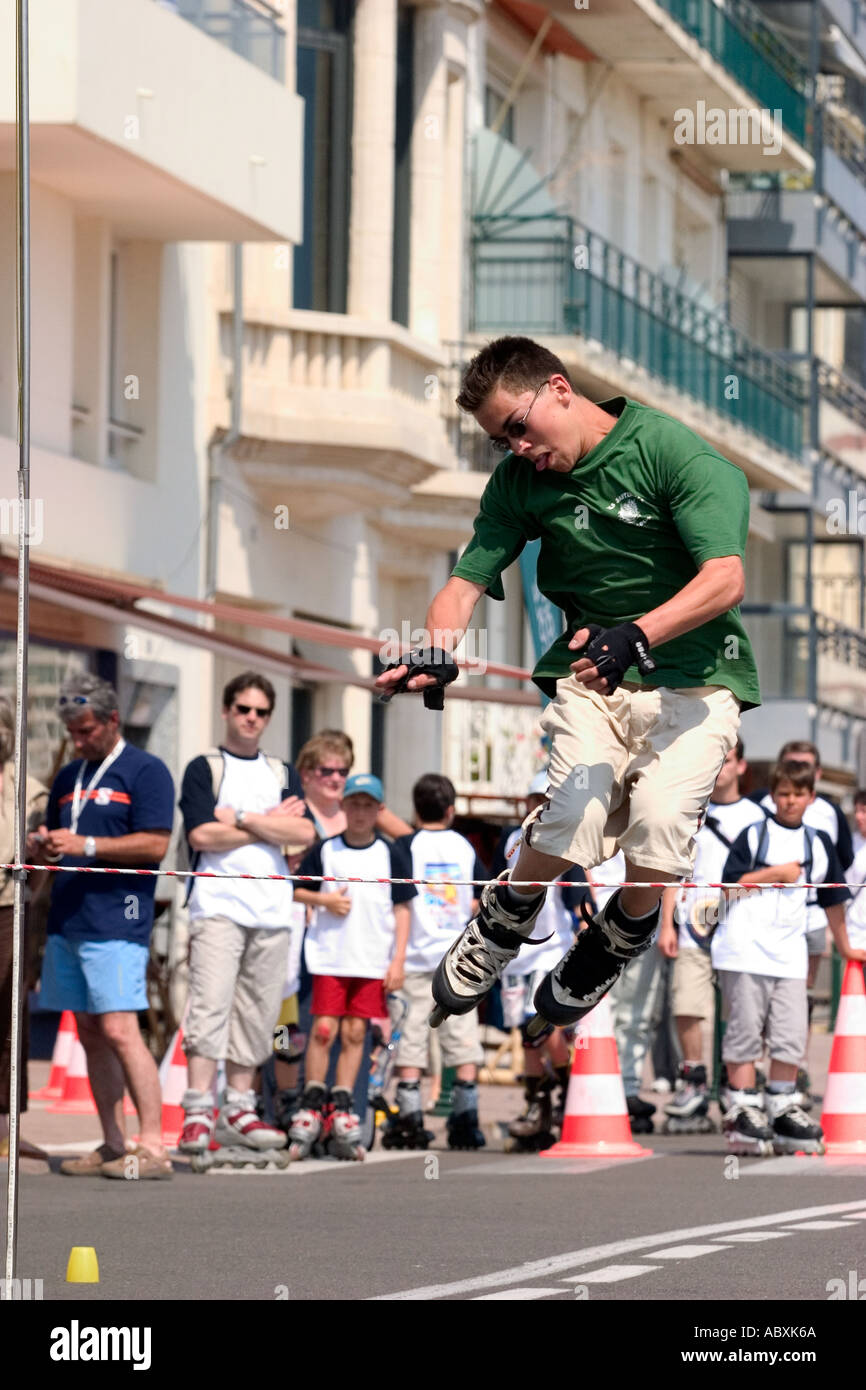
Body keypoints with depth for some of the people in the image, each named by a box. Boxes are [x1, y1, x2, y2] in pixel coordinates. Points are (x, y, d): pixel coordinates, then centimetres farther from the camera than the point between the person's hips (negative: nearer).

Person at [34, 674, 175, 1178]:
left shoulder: (145, 771, -3)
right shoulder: (69, 777, 20)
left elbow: (155, 845, -11)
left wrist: (86, 845, -16)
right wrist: (47, 843, 3)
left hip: (116, 923, -8)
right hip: (68, 922, 8)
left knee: (119, 1031, -14)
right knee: (90, 1035, 7)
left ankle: (153, 1146, -14)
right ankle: (113, 1147, 11)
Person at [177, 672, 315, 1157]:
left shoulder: (282, 774, 18)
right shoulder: (204, 769, 5)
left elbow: (305, 832, 2)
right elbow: (202, 835, -9)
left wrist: (240, 818, -5)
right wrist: (271, 824, -3)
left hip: (272, 911, 5)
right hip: (219, 905, -5)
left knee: (257, 1013, 4)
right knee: (210, 1005, -16)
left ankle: (238, 1109, 11)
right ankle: (198, 1113, -20)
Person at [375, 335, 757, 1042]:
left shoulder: (673, 451, -12)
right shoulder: (521, 481, 6)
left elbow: (725, 579, -20)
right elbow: (466, 582, 2)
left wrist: (636, 636, -34)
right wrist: (435, 654, -20)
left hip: (695, 672, -3)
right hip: (591, 672, 3)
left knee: (661, 820, -26)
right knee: (573, 820, -24)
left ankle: (625, 933, 8)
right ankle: (507, 917, 8)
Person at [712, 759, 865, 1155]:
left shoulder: (819, 843, 15)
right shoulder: (753, 836, 4)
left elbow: (832, 899, 24)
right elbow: (730, 884, -5)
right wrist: (776, 873, -7)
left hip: (790, 955, 4)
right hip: (744, 949, -4)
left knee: (792, 1036, -1)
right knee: (746, 1032, -4)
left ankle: (782, 1110, 10)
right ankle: (742, 1112, -2)